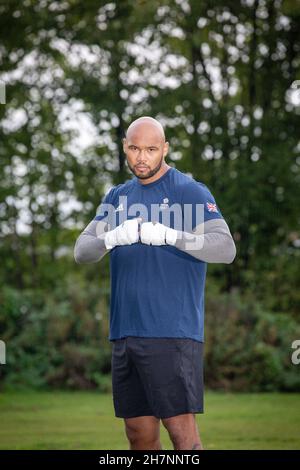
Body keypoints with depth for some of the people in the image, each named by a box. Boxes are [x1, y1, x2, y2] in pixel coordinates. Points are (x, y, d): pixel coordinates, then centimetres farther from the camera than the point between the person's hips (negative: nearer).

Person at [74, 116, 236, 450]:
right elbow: (81, 251, 5)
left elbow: (226, 248, -14)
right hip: (125, 332, 6)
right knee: (139, 433, 8)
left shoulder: (190, 191, -2)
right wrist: (112, 238, -18)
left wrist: (169, 236, -30)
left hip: (173, 333, -6)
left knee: (181, 429, -11)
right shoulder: (117, 197, 15)